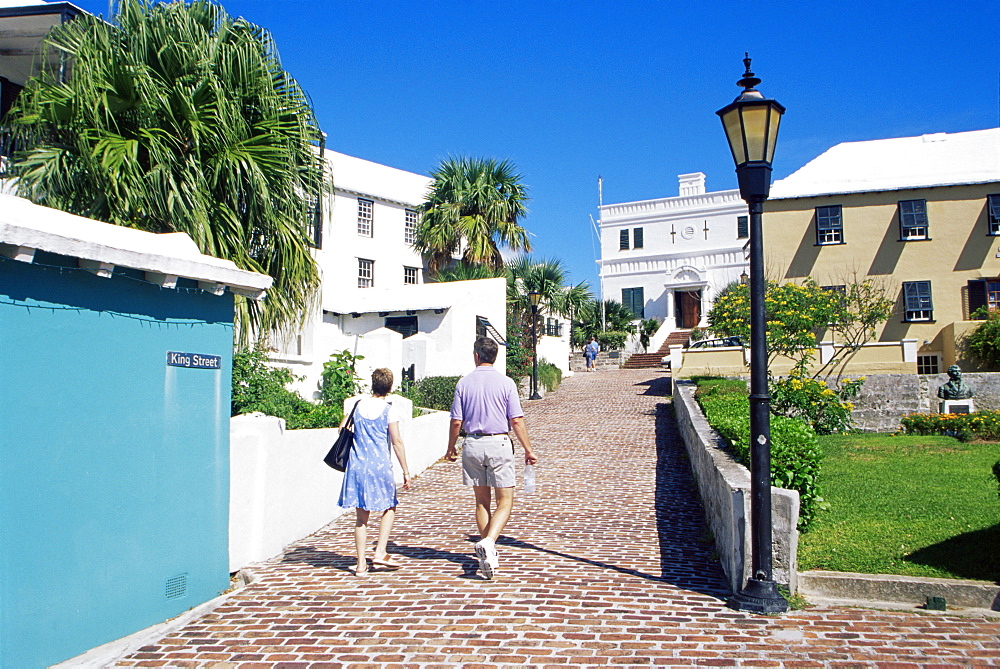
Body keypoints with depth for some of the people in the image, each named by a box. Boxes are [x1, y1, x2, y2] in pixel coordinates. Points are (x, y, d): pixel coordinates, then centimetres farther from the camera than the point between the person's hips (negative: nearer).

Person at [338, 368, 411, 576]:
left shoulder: (358, 404, 5)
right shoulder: (389, 409, -5)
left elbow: (342, 428, 12)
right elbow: (396, 441, -8)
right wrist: (405, 471, -4)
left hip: (357, 466, 3)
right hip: (380, 465, -3)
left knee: (361, 516, 8)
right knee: (389, 508, 16)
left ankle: (361, 563, 9)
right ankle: (380, 553, 5)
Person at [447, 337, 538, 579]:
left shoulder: (464, 383, 1)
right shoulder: (505, 383, -5)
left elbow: (456, 422, 1)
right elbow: (516, 421, -7)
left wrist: (451, 448, 15)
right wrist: (528, 450, 1)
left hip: (472, 444, 3)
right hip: (498, 443, -3)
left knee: (482, 500, 14)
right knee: (505, 500, 4)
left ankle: (488, 552, 20)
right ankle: (489, 541, -18)